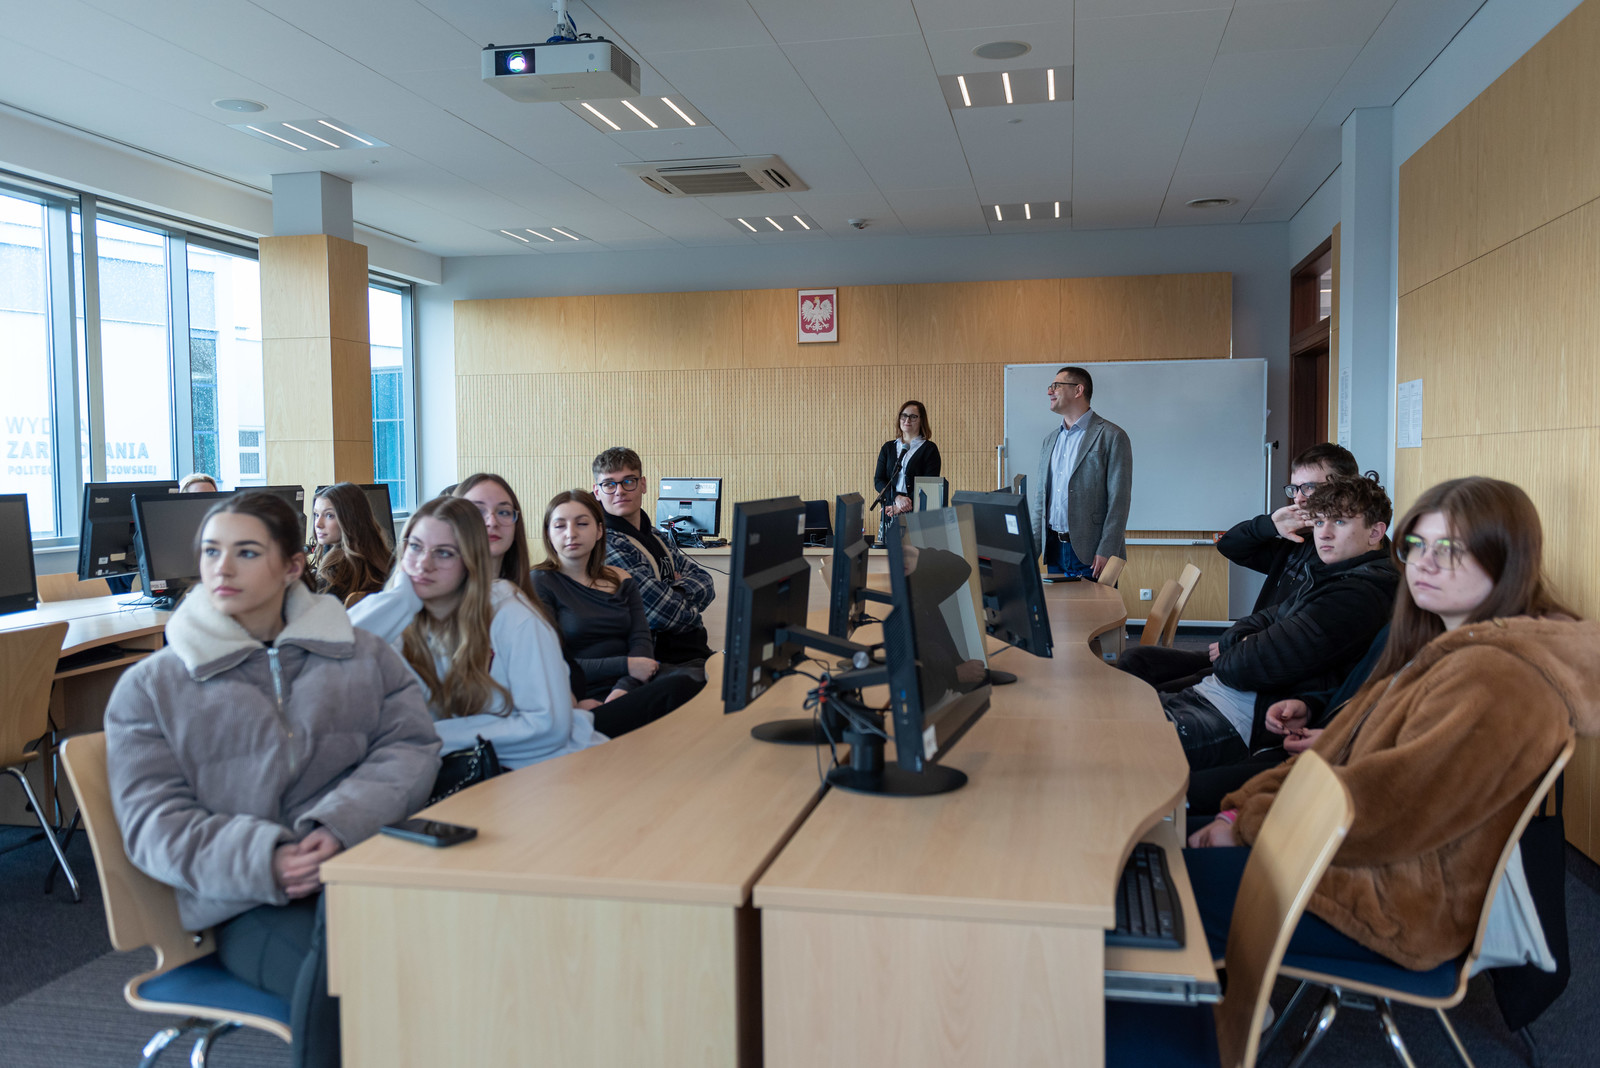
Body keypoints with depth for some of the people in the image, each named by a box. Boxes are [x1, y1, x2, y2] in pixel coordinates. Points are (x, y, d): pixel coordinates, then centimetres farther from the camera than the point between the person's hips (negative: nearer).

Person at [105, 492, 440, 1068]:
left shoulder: (362, 654, 18)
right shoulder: (150, 687, 13)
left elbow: (411, 746, 5)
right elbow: (153, 822, 4)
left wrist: (341, 824, -15)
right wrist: (262, 861, -16)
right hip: (249, 907, -1)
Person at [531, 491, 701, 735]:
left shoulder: (620, 580, 17)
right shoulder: (540, 584, 1)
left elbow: (641, 641, 6)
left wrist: (624, 688, -15)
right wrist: (625, 666, -13)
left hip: (630, 688, 5)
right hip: (587, 700, -5)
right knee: (679, 687, -32)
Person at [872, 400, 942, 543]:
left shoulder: (929, 449, 5)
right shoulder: (888, 448, 16)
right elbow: (878, 480, 7)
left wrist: (904, 507, -14)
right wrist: (897, 498, -12)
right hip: (889, 512, 3)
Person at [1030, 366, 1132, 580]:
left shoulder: (1111, 436, -6)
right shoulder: (1050, 439, 16)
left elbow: (1119, 500, -11)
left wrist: (1106, 552, -17)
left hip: (1090, 553, -6)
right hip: (1054, 549, 6)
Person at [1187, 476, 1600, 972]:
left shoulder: (1499, 678, -22)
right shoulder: (1439, 651, 13)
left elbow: (1383, 812, -26)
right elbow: (1338, 749, 11)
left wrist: (1249, 820, -14)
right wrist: (1242, 809, -1)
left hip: (1398, 907, -10)